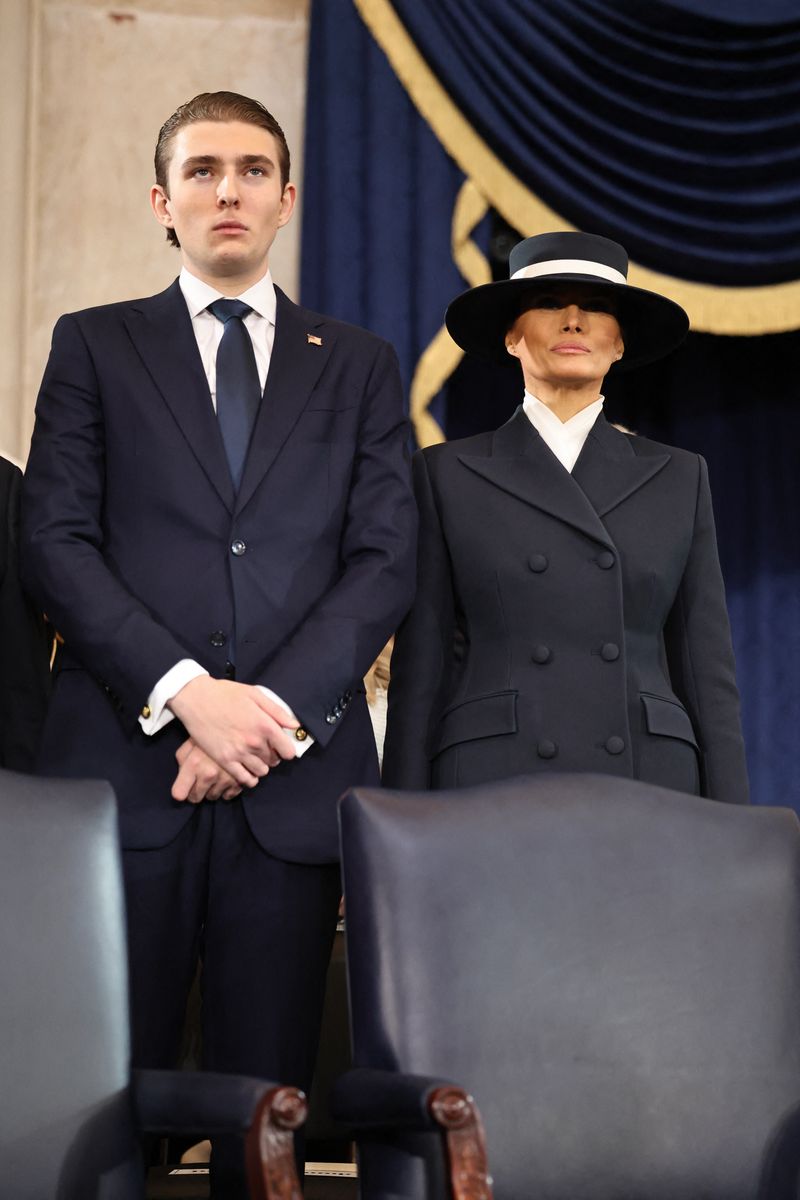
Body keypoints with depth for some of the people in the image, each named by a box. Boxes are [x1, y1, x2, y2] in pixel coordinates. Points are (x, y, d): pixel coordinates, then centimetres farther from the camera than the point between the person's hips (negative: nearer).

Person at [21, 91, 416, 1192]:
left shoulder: (359, 367, 16)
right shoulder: (94, 347, 13)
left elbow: (385, 563, 6)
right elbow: (57, 544, 2)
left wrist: (275, 711, -9)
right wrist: (187, 693, -12)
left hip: (292, 779, 1)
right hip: (124, 770, -1)